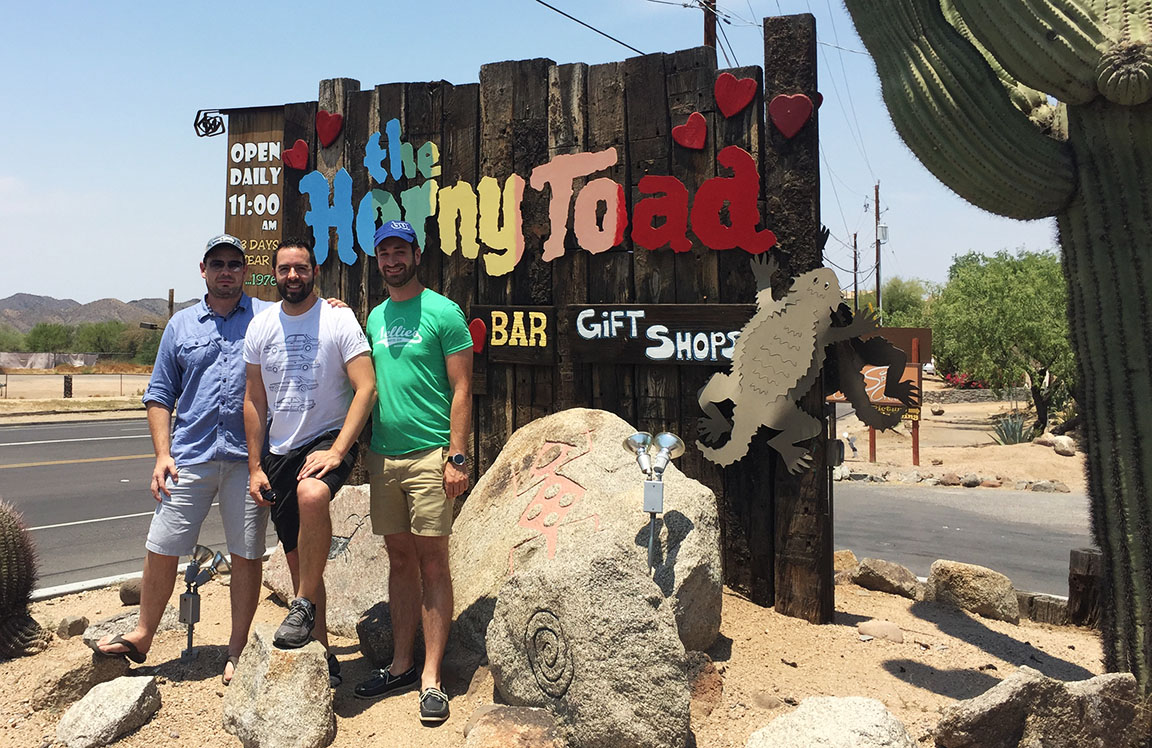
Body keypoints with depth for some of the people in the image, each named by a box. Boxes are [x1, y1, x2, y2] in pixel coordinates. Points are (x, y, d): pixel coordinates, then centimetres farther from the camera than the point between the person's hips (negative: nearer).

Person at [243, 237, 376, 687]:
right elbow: (254, 401, 12)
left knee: (312, 494, -38)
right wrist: (255, 467, 6)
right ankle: (322, 654, 22)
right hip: (279, 450, 5)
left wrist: (336, 451, -22)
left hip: (329, 438, -5)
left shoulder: (338, 320, -6)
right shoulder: (260, 326, 7)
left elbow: (366, 388, -13)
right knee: (297, 558, 8)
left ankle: (304, 606, -20)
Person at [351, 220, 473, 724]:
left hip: (429, 455, -6)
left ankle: (431, 678, 4)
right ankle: (401, 664, 22)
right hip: (382, 456, 6)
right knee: (400, 560, 12)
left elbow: (461, 389, -8)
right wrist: (363, 448, 12)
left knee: (432, 562, -2)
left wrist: (458, 456, -14)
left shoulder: (442, 312, -4)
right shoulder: (374, 317, 15)